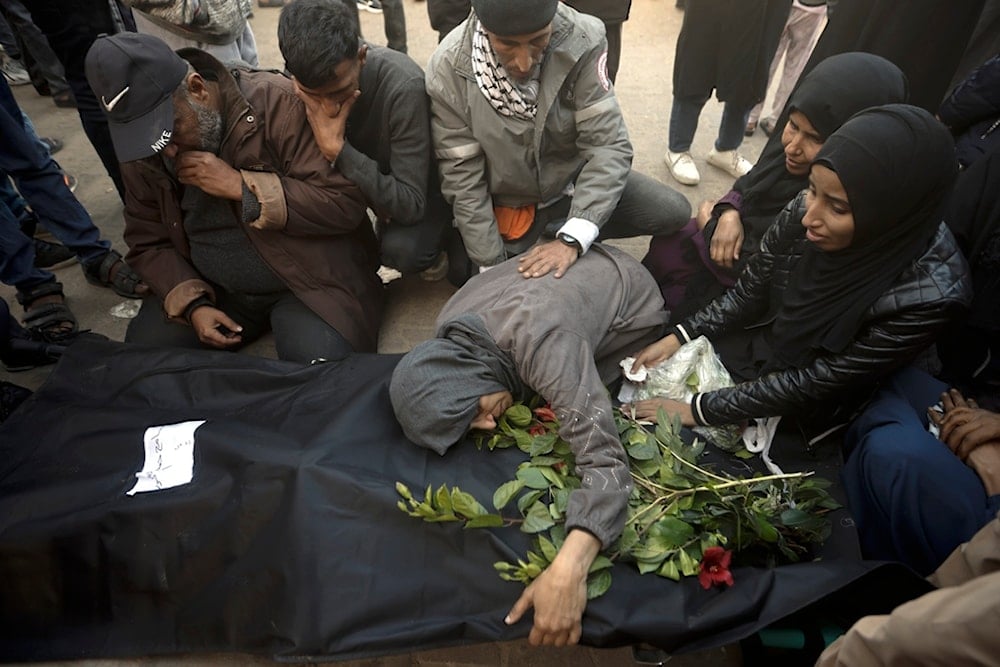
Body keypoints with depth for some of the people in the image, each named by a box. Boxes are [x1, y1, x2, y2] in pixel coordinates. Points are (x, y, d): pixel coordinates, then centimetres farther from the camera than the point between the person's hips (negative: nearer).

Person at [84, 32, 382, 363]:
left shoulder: (277, 102, -18)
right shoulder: (141, 145, -1)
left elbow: (345, 203, -23)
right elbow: (148, 241, 7)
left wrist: (240, 186, -27)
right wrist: (193, 304, -10)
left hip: (308, 279, -5)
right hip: (214, 289, 5)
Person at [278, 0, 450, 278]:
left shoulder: (403, 87, -35)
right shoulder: (306, 81, -20)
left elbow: (410, 205, -35)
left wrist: (337, 151, -40)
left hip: (418, 184, -5)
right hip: (361, 178, 5)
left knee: (402, 250, -32)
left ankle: (437, 237, 4)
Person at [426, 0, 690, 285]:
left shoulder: (581, 40, -24)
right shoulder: (448, 69, -23)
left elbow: (607, 146, -23)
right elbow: (462, 177, -17)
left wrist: (572, 239, -35)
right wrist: (491, 265, -18)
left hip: (571, 180, 0)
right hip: (504, 203, 0)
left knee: (673, 212, -13)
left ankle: (559, 230, 4)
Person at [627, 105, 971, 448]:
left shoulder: (930, 294, -31)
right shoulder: (805, 208, -20)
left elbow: (815, 383, -25)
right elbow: (749, 292, -5)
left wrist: (699, 409, -22)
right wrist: (678, 338, -14)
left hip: (801, 413, -4)